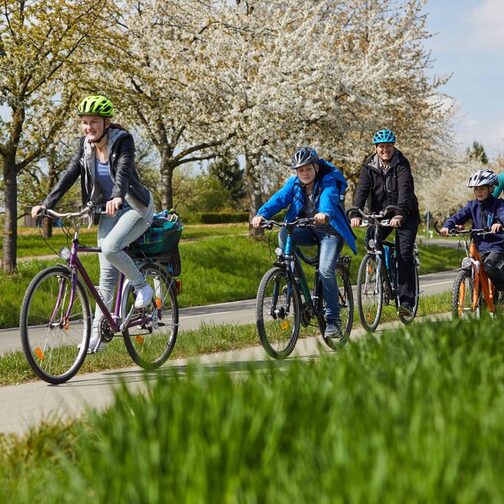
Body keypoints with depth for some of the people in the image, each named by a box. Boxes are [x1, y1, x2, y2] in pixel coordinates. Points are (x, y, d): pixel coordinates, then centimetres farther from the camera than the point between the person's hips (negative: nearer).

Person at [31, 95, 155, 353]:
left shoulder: (122, 140, -18)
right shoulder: (86, 145, -2)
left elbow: (123, 171, -34)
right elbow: (69, 175, -7)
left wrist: (117, 197, -54)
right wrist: (46, 204, -19)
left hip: (136, 207, -5)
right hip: (109, 210, 6)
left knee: (110, 247, -30)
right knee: (107, 274, 3)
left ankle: (142, 286, -6)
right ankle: (98, 333, 6)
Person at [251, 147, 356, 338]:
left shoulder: (329, 182, -15)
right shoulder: (293, 183, -2)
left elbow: (328, 198, -37)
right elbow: (279, 198, -18)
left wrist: (324, 213, -61)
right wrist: (262, 214, -38)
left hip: (330, 230, -4)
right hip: (307, 230, 4)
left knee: (325, 270, -23)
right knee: (284, 234, -27)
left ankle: (333, 320, -12)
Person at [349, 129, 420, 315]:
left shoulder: (401, 164, -15)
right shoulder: (369, 166, -4)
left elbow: (405, 189, -29)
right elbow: (362, 190, -16)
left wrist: (400, 214, -46)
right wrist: (355, 214, -33)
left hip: (405, 215, -4)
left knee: (405, 254, -13)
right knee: (370, 241, -20)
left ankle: (406, 301, -14)